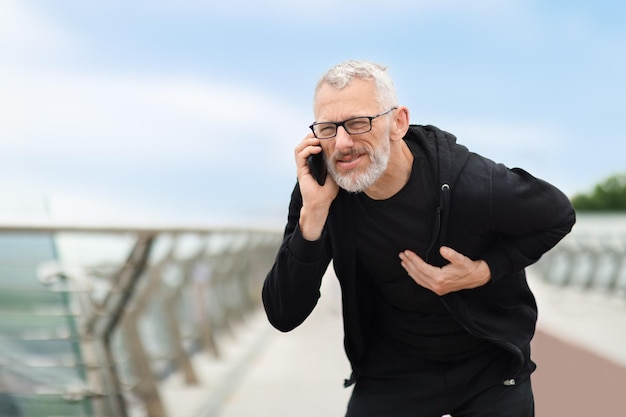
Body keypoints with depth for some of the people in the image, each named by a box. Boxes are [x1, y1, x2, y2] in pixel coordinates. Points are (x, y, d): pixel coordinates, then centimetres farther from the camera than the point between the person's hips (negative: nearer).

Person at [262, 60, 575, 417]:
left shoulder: (471, 184, -26)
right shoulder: (319, 190, -19)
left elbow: (558, 215, -7)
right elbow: (284, 317, -22)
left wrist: (484, 271, -21)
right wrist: (313, 213, -33)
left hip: (490, 365, -1)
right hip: (393, 369, 1)